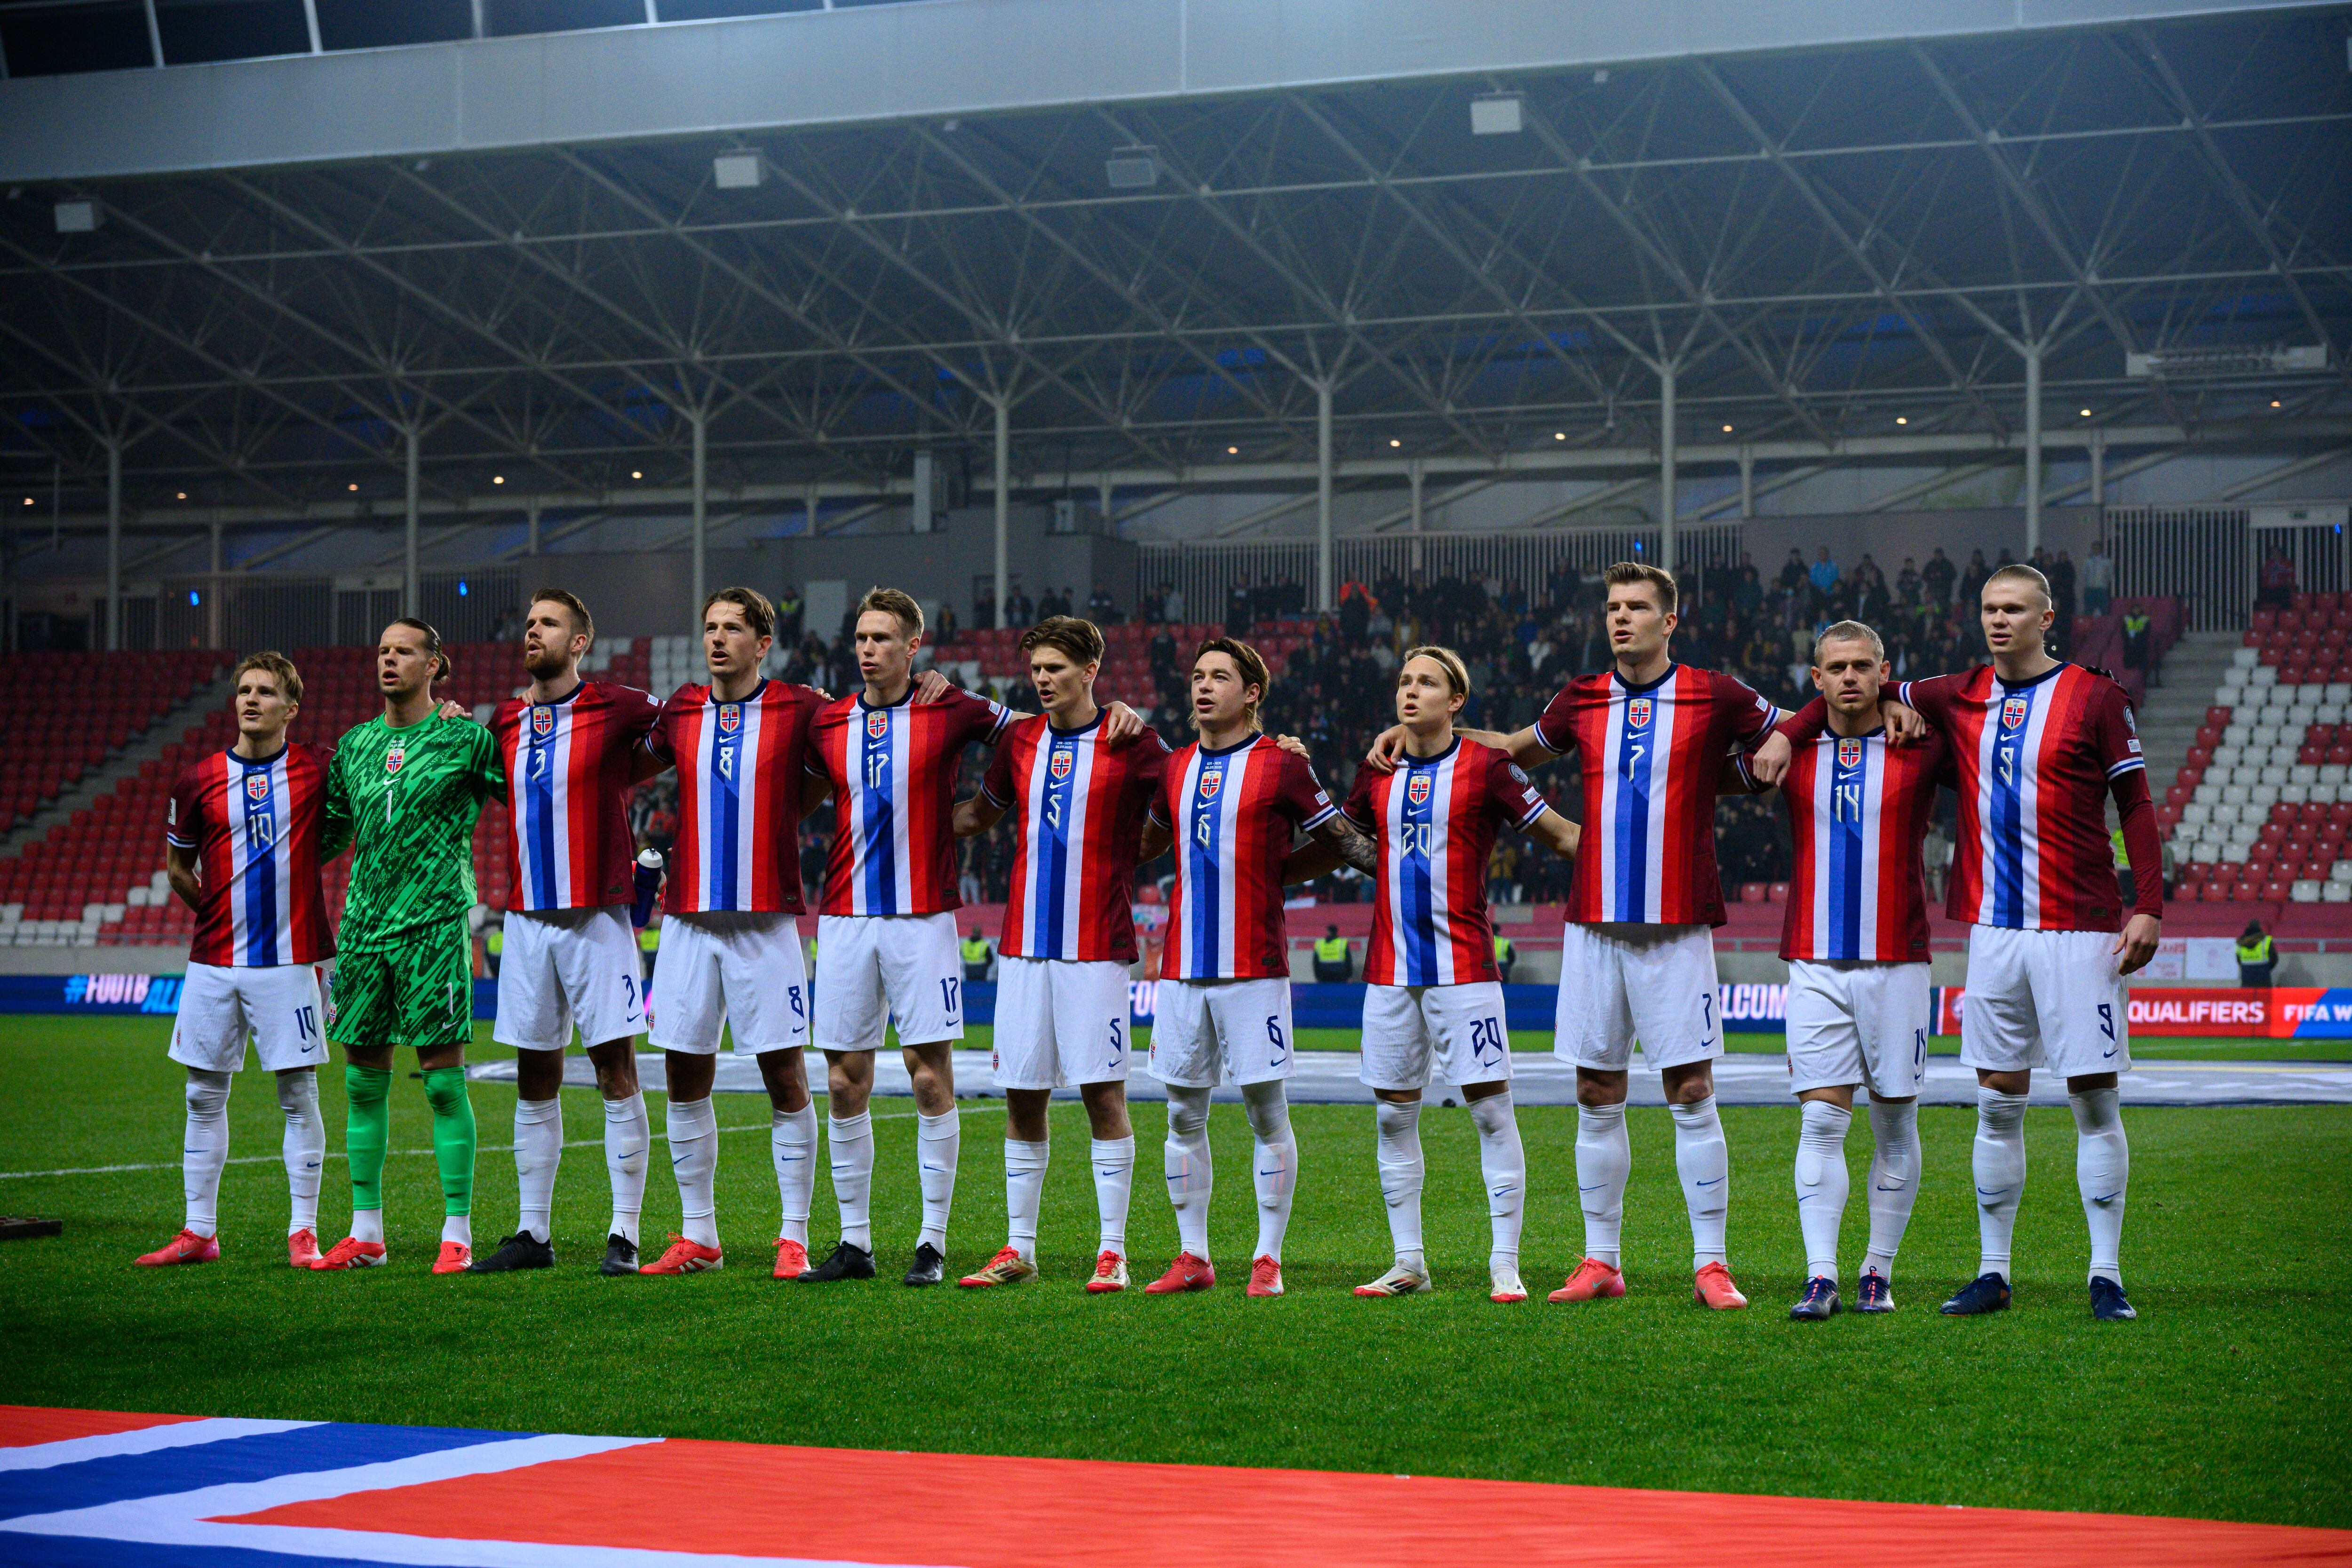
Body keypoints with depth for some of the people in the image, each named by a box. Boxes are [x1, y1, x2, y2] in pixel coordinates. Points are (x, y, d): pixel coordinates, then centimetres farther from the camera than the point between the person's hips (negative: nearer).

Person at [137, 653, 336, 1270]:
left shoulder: (319, 770, 0)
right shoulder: (198, 781, 4)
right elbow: (178, 869, 16)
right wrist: (224, 916, 11)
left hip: (290, 959, -2)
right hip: (215, 961, 2)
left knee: (299, 1095, -1)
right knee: (205, 1097, 6)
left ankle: (303, 1231, 5)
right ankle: (199, 1232, 14)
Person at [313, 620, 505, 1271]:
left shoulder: (464, 738, -1)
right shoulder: (355, 744, 13)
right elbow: (328, 831, 22)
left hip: (434, 924, -5)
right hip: (364, 924, 5)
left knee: (443, 1079, -5)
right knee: (363, 1078, 7)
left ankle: (457, 1234, 0)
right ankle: (366, 1233, 15)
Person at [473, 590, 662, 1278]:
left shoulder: (613, 709, -4)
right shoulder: (504, 721, 10)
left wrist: (624, 775, -3)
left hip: (597, 917, -5)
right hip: (526, 918, 5)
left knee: (616, 1069, -3)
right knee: (534, 1079, 8)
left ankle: (624, 1234, 0)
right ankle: (532, 1234, 14)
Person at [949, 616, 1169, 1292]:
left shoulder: (1132, 744, -2)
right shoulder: (1019, 740, 11)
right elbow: (978, 814, 25)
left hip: (1096, 947, -4)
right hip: (1023, 944, 4)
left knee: (1104, 1093, -4)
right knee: (1022, 1097, 6)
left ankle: (1112, 1252, 2)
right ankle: (1018, 1249, 14)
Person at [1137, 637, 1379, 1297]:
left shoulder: (1282, 765, -2)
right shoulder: (1175, 768, 13)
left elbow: (1345, 840, 2)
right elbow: (1142, 846, 27)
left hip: (1255, 968, -5)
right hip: (1181, 966, 5)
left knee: (1266, 1112, -2)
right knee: (1184, 1114, 6)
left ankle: (1267, 1260, 4)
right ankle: (1192, 1257, 14)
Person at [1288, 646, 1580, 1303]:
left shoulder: (1486, 767, -2)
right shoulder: (1377, 774, 11)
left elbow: (1563, 836, 0)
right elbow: (1333, 847, 24)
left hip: (1463, 966, -5)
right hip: (1390, 969, 5)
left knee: (1491, 1107, -6)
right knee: (1392, 1114, 6)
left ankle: (1505, 1265, -3)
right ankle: (1408, 1262, 16)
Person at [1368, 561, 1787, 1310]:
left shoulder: (1716, 698, -1)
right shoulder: (1582, 700, 10)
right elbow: (1519, 749, 28)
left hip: (1677, 929, -3)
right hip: (1593, 925, 3)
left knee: (1692, 1094, -4)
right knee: (1596, 1097, 5)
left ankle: (1711, 1264, 1)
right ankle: (1600, 1262, 12)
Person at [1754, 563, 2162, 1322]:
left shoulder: (2095, 698, -1)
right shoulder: (1960, 698, 10)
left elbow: (2136, 805, -1)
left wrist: (2149, 906, -9)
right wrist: (1788, 733, 7)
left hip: (2080, 930, -4)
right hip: (1993, 931, 4)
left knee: (2095, 1100, -2)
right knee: (1997, 1105, 6)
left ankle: (2106, 1276, 3)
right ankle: (1993, 1273, 12)